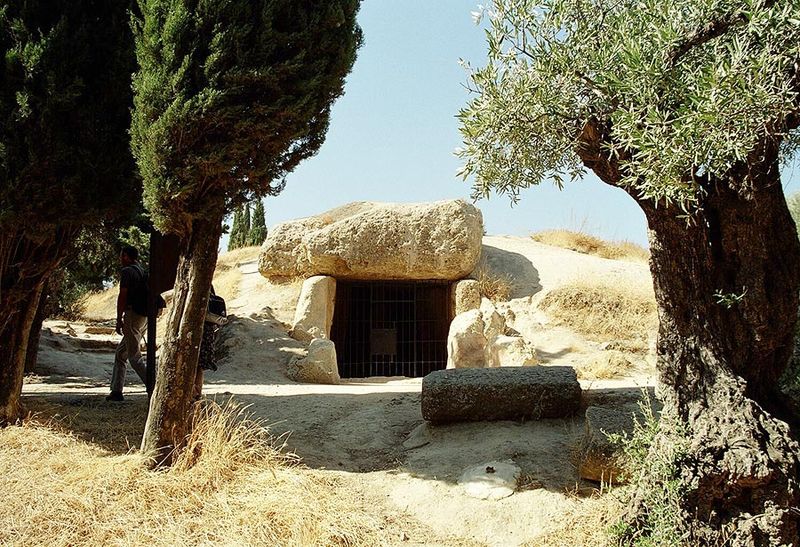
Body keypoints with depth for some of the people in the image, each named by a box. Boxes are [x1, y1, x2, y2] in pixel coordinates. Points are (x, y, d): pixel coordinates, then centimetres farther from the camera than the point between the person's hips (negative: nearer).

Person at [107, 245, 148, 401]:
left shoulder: (127, 271, -7)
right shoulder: (143, 271, 19)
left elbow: (122, 296, -13)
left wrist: (119, 320, -9)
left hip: (133, 315, -9)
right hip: (145, 317, 9)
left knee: (134, 356, -7)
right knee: (120, 353, 15)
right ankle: (116, 391, 15)